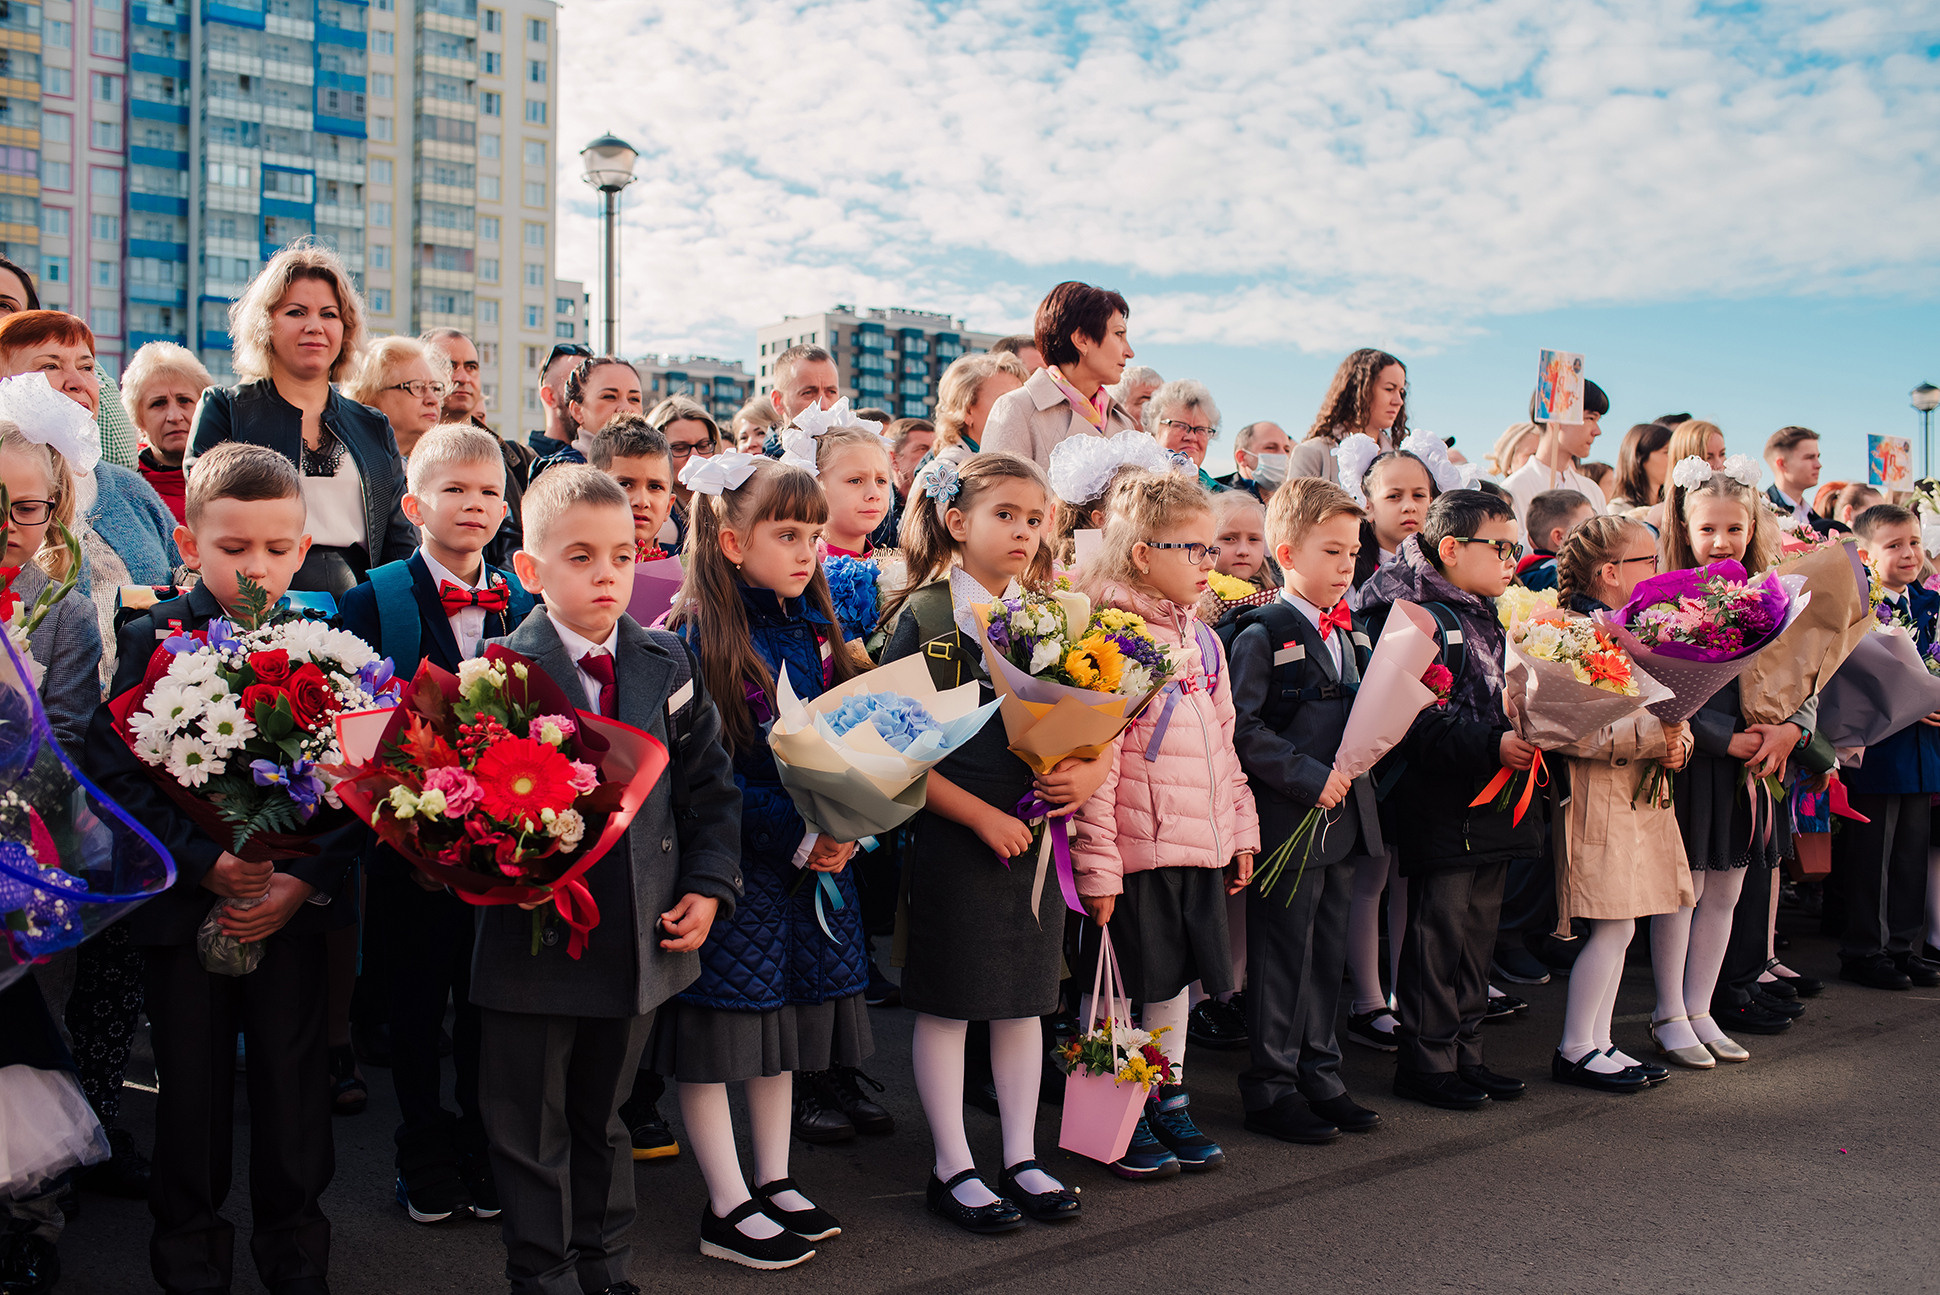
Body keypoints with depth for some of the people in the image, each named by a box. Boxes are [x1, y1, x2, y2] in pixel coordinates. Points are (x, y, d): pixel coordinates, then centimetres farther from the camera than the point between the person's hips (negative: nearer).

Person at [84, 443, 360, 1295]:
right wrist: (205, 862, -17)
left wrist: (305, 880, -13)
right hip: (185, 901, 0)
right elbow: (117, 771, -8)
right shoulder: (154, 640, -4)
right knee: (193, 1083, 11)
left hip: (297, 901, 1)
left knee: (293, 1079, 9)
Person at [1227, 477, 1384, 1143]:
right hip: (1287, 822, -8)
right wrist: (1309, 777, -21)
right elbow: (1242, 728, -18)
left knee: (1328, 955, 15)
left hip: (1343, 815, 8)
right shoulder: (1262, 634, -11)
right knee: (1282, 958, 1)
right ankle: (1271, 1089, 13)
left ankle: (1320, 1077, 27)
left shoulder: (1341, 634, 15)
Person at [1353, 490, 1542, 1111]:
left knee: (1478, 931, 14)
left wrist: (1526, 740, 11)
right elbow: (1414, 721, -22)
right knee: (1438, 932, -2)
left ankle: (1465, 1054, 24)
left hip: (1490, 803, 9)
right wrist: (1491, 745, -26)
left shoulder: (1485, 619, 16)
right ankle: (1425, 1062, 9)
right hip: (1440, 807, -9)